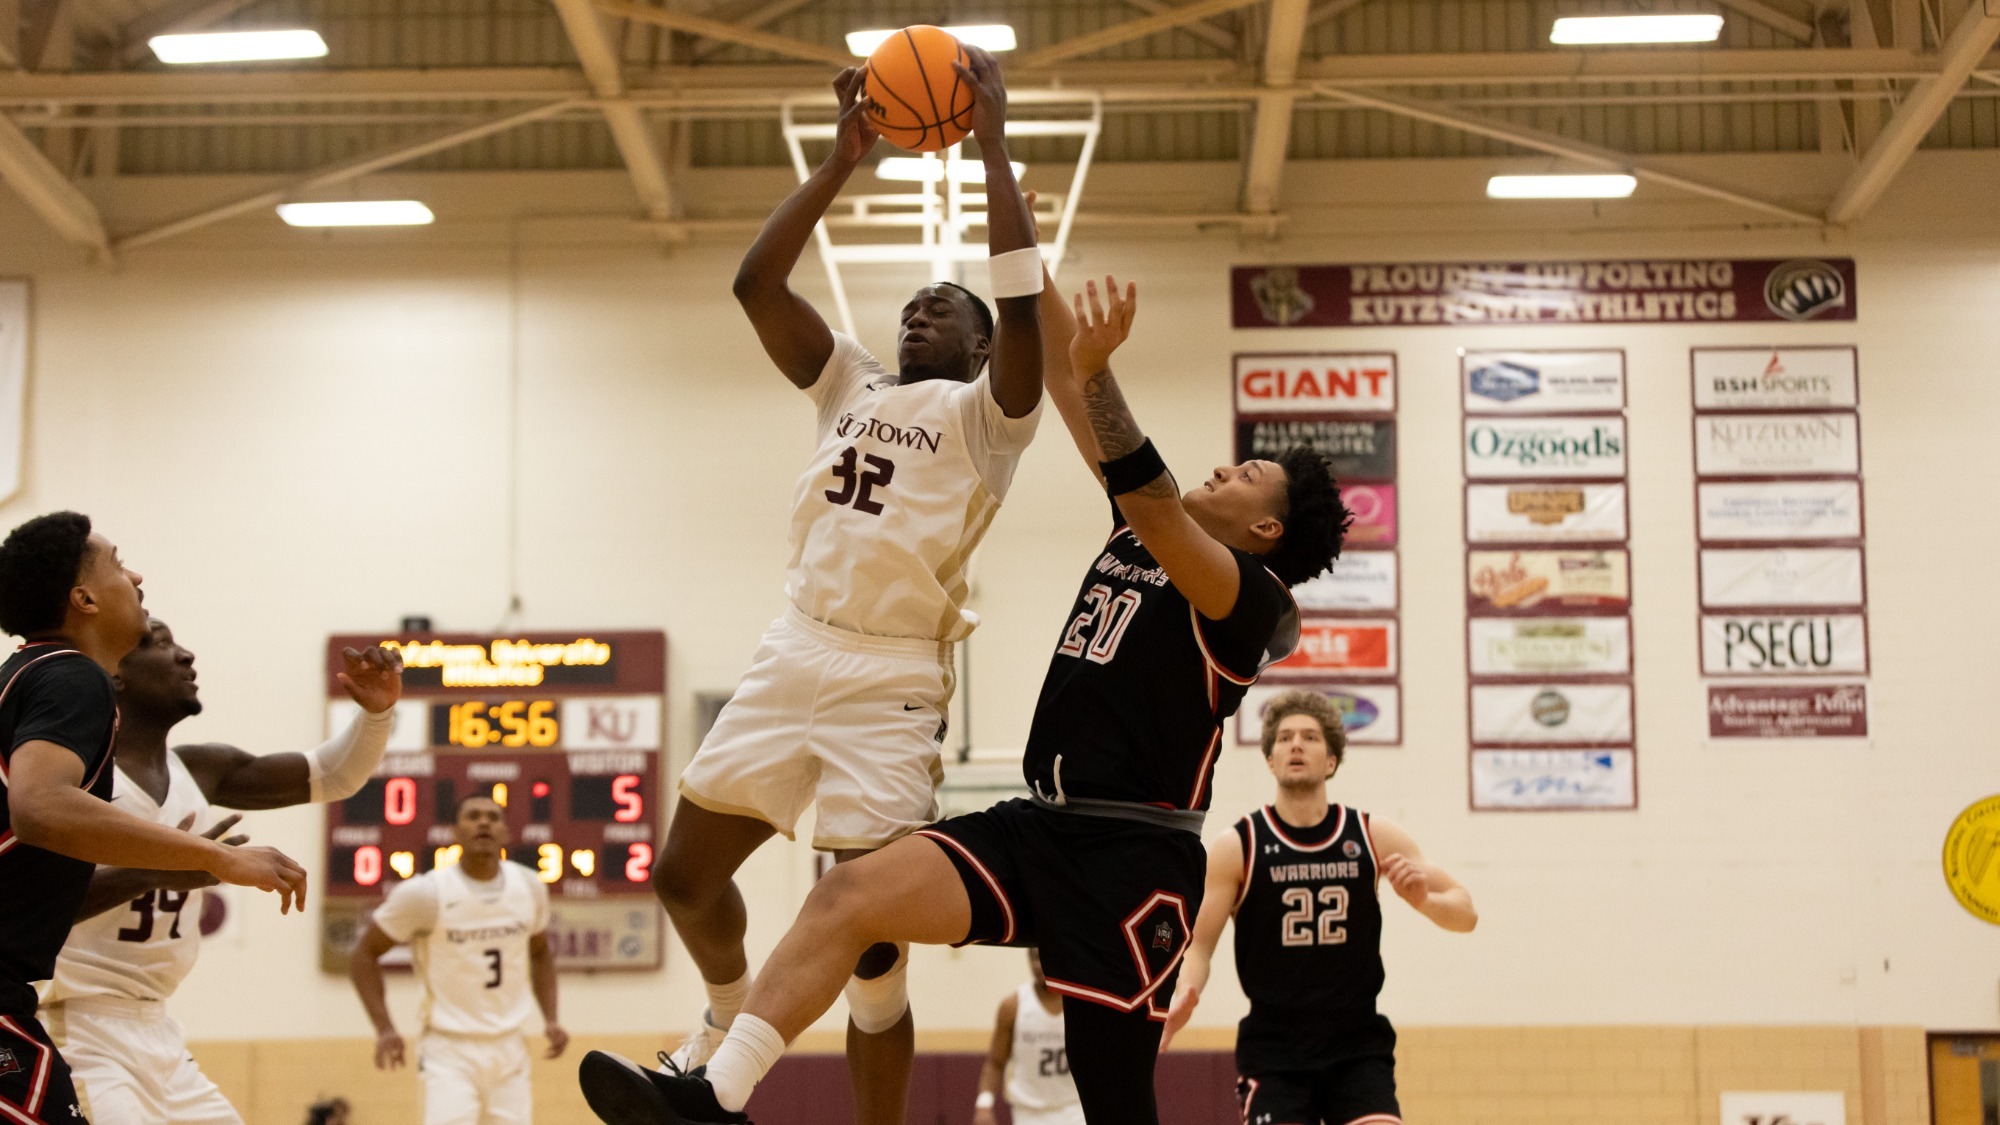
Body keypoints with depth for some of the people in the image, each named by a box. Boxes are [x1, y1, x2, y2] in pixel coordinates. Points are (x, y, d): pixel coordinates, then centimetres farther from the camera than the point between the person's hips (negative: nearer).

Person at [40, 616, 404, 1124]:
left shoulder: (200, 770, 10)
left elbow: (333, 776, 15)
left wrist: (377, 711, -5)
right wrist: (148, 872, -33)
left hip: (156, 1030, 9)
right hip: (78, 1033, -8)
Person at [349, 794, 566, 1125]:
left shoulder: (529, 887, 1)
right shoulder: (425, 892, -13)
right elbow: (364, 954, -3)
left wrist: (551, 1018, 7)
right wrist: (384, 1029, -12)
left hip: (509, 1049, 5)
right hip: (449, 1051, -5)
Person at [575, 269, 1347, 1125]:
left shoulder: (1250, 596, -4)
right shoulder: (1140, 533, 18)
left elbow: (1157, 511, -24)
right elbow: (1070, 399, 20)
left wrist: (1095, 371, -32)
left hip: (1133, 857, -7)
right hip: (1038, 827, 7)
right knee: (851, 892, -15)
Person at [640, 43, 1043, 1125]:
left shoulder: (986, 412, 4)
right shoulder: (853, 385, 19)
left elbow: (1021, 304, -14)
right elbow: (756, 283, 9)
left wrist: (992, 146, -10)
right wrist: (843, 160, 6)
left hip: (891, 681, -5)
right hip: (791, 657, 5)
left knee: (868, 942, -6)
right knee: (683, 873, 10)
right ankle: (732, 1006, 41)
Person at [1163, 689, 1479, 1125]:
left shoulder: (1374, 837, 3)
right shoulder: (1237, 847, -2)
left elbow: (1466, 914, 7)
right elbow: (1198, 944, -3)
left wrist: (1423, 899, -16)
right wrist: (1184, 996, -25)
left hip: (1359, 1044, 1)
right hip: (1274, 1051, -1)